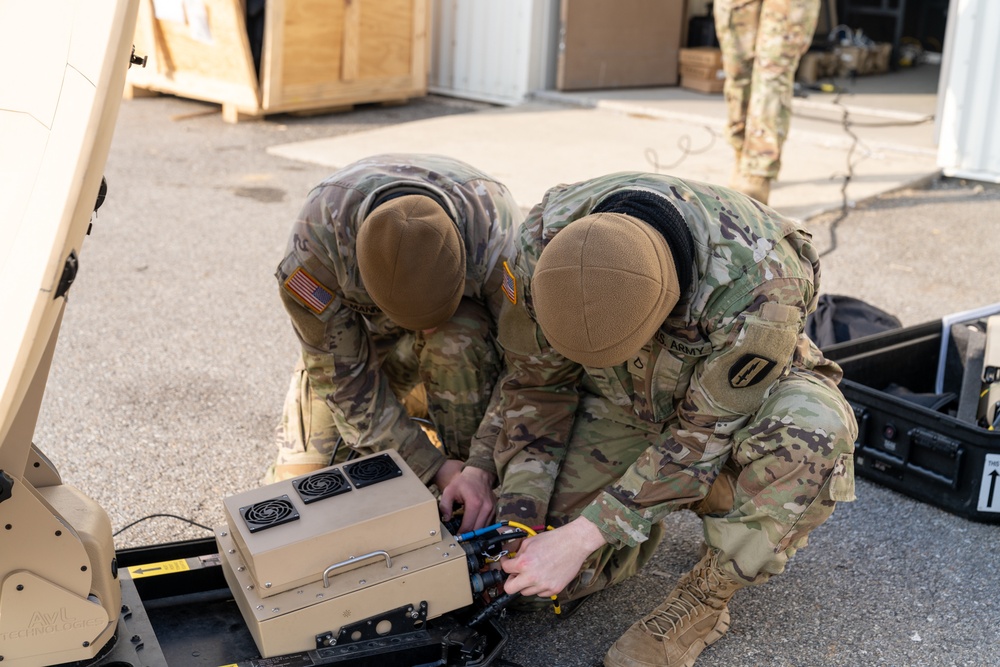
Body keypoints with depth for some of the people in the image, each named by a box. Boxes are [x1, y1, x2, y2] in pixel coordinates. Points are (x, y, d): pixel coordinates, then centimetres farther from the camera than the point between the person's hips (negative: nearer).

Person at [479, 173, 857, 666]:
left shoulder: (758, 284, -38)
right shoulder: (543, 242, -26)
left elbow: (704, 436, -28)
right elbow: (537, 384, -11)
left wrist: (582, 537, -30)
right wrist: (518, 518, -19)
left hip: (736, 398, -2)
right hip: (616, 405, 2)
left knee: (815, 428, -38)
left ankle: (705, 598, -16)